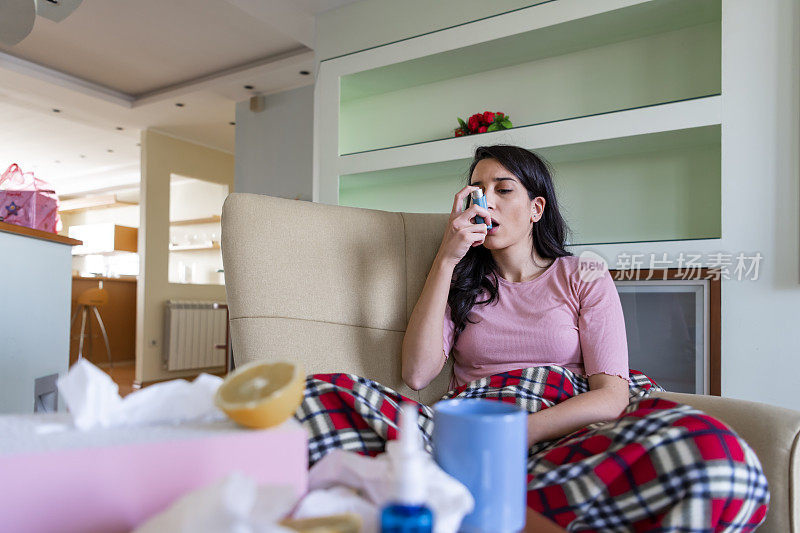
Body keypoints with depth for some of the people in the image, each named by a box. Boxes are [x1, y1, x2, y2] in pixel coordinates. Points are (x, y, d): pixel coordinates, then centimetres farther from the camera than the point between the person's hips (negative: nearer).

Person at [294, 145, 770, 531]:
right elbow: (418, 375, 2)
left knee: (715, 455, -33)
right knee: (321, 395, -24)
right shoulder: (463, 284, 19)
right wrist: (446, 259, -1)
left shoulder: (585, 278, 13)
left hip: (563, 435, 0)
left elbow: (610, 395, -1)